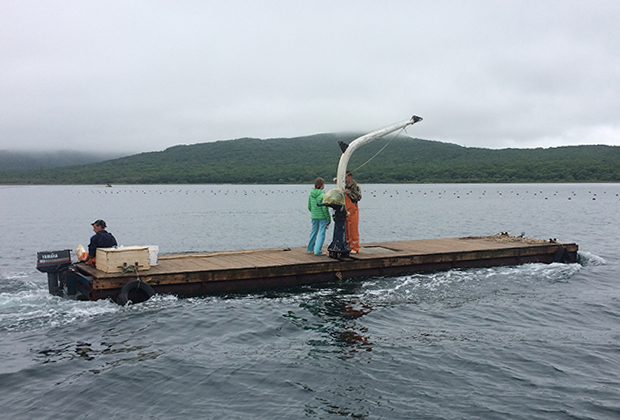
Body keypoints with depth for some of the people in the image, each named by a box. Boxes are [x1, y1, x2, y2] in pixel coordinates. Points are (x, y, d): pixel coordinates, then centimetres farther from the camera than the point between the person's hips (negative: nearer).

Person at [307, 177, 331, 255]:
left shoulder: (311, 194, 1)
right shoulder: (322, 195, -17)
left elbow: (309, 207, 9)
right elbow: (324, 208, -16)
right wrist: (329, 219, -8)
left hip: (314, 217, 6)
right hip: (322, 217, -6)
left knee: (314, 232, 20)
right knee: (321, 233, 2)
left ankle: (310, 248, 31)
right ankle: (318, 251, 0)